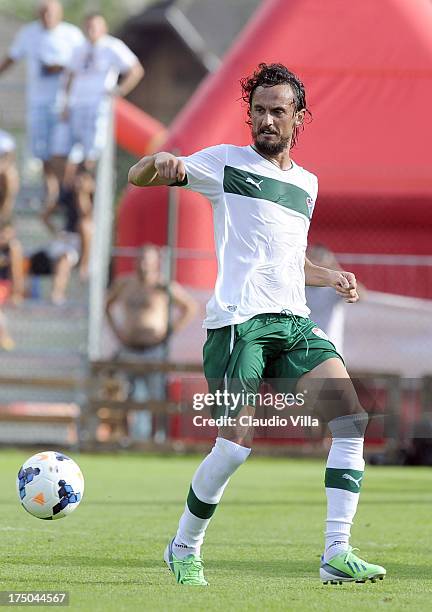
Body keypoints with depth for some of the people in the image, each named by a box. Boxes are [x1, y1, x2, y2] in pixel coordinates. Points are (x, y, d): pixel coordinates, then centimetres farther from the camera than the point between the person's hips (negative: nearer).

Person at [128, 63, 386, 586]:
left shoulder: (307, 183, 22)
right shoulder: (226, 162, 5)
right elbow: (137, 177, 2)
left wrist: (332, 279, 17)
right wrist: (161, 163, -21)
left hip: (294, 322, 6)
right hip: (238, 321, -6)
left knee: (352, 417, -12)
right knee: (236, 444, -15)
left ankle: (337, 553, -13)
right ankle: (184, 549, 8)